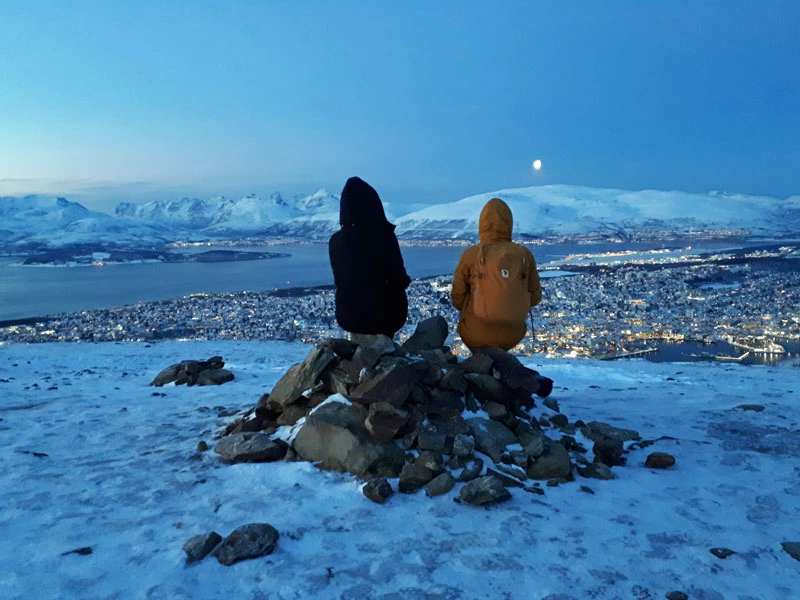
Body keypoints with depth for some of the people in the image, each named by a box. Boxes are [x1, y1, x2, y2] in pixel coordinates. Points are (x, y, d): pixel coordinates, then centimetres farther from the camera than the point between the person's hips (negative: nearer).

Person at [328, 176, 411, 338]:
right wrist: (406, 280, 9)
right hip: (386, 313, -3)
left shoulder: (336, 241, -7)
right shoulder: (384, 236, -18)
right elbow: (400, 280, -11)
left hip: (348, 315, 4)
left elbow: (339, 280, 4)